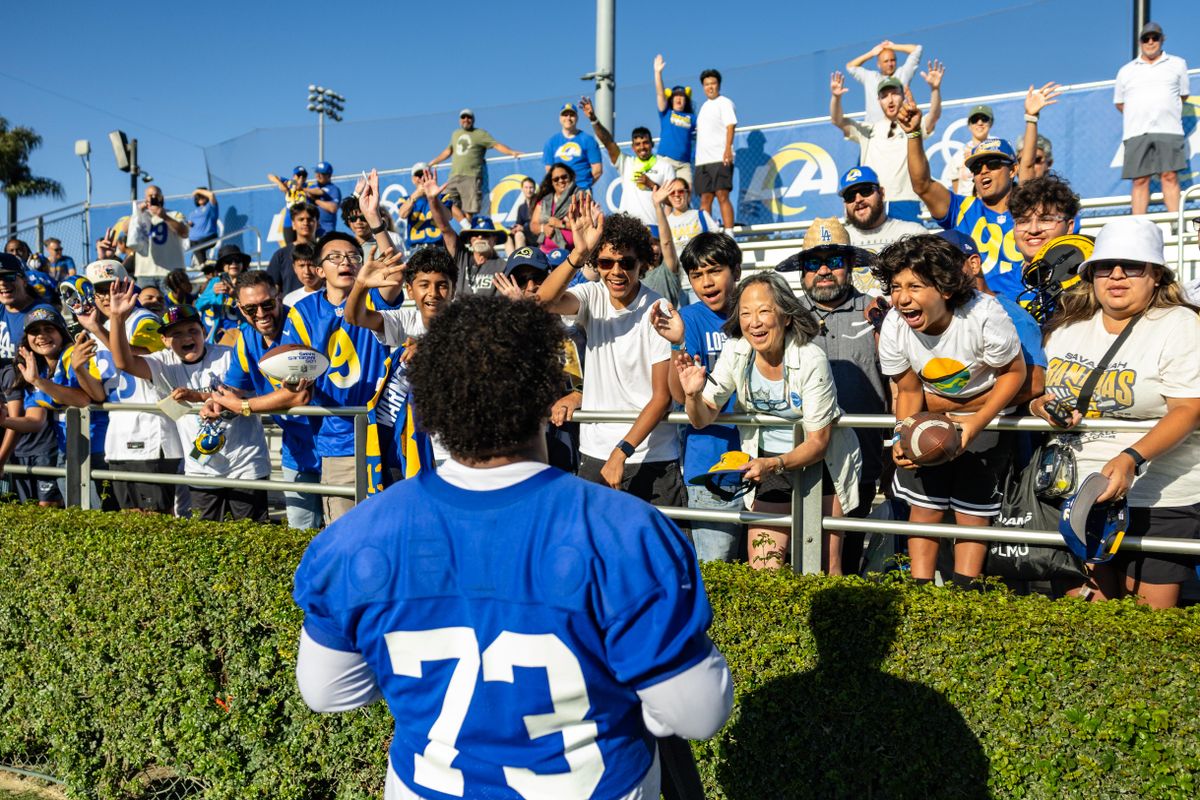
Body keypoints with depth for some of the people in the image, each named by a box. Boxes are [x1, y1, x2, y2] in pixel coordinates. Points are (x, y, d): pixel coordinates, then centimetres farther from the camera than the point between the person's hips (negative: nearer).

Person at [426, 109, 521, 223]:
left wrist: (512, 152, -21)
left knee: (469, 209, -9)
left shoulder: (481, 134, 4)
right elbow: (448, 151, 34)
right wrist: (431, 163, 39)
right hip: (454, 176, 6)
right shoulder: (455, 134, 23)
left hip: (472, 177, -6)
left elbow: (496, 145, -5)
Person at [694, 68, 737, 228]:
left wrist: (728, 149, -24)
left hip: (720, 159, -7)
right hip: (702, 160, 7)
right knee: (705, 199, 5)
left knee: (722, 196, -14)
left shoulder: (725, 103, 2)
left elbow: (730, 126, -10)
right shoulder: (704, 106, 24)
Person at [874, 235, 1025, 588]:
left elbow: (1014, 372, -16)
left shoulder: (984, 316, -32)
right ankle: (920, 588, 14)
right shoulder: (893, 327, -21)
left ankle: (964, 593, 15)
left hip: (986, 415, -2)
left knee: (972, 510, 1)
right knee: (922, 505, 1)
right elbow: (909, 390, -7)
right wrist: (902, 436, -24)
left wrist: (977, 422, -29)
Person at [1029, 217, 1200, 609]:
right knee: (1100, 603, 13)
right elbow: (1039, 392, 18)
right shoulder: (1067, 327, 8)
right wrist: (1043, 407, -7)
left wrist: (1130, 459, -31)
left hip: (1161, 499, -4)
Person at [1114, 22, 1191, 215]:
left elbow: (1184, 95, 19)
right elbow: (1119, 103, 20)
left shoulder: (1177, 64, 16)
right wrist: (1140, 114, 13)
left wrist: (1163, 110, 13)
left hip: (1168, 130, -1)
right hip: (1136, 133, 1)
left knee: (1170, 176, -9)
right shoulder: (1126, 71, 17)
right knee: (1140, 180, -4)